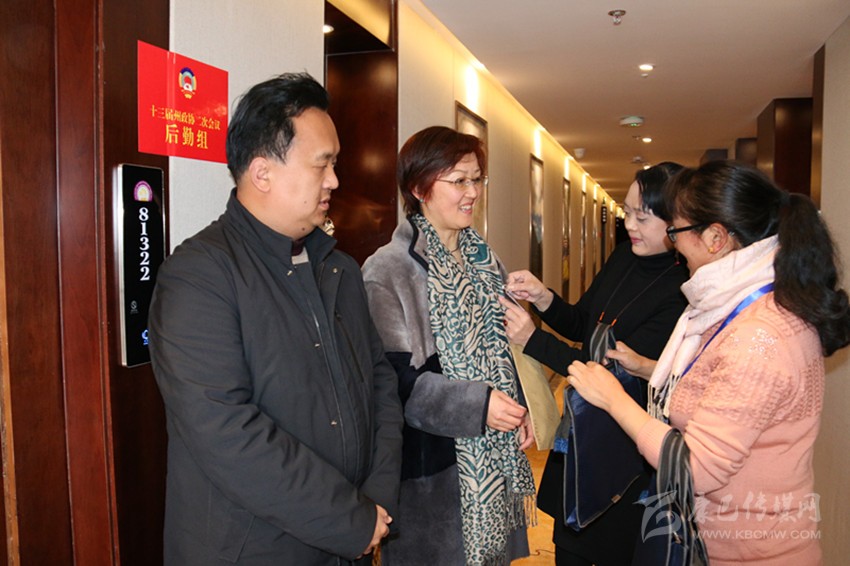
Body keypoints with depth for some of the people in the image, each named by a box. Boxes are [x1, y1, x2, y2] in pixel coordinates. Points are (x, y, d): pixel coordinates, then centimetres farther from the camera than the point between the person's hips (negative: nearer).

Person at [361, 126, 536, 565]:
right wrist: (476, 405, -24)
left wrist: (519, 411, 3)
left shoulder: (483, 260, 10)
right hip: (432, 465, -7)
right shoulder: (387, 271, -14)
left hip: (495, 457, 7)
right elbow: (394, 377, -18)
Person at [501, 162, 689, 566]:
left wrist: (533, 340, -26)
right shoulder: (623, 258, -2)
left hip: (627, 445, -7)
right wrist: (543, 299, -10)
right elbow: (581, 324, 9)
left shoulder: (682, 293, -24)